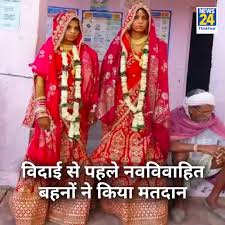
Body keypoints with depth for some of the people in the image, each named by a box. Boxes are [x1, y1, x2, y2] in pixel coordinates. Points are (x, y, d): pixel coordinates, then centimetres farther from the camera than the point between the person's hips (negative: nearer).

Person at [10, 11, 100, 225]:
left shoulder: (86, 54, 9)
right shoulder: (48, 51, 0)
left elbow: (91, 84, 10)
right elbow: (40, 80, -5)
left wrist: (92, 109, 9)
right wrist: (41, 112, -12)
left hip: (76, 113, 3)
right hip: (53, 112, -3)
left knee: (74, 155, 9)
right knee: (47, 154, 1)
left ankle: (69, 201, 25)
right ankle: (37, 202, 17)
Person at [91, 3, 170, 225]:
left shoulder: (158, 47, 7)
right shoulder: (118, 45, 8)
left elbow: (161, 81, 3)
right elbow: (107, 77, 7)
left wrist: (158, 112, -4)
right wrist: (107, 108, 1)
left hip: (146, 110, 0)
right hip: (121, 109, 1)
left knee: (144, 154, -1)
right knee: (116, 152, 2)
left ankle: (142, 204, 12)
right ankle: (118, 199, 19)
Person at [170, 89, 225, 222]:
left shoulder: (212, 119, -10)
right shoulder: (176, 117, -24)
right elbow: (169, 144, -38)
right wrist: (201, 148, -44)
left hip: (204, 161, 4)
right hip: (182, 161, -4)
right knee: (180, 152, -36)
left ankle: (212, 199, -5)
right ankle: (180, 199, -16)